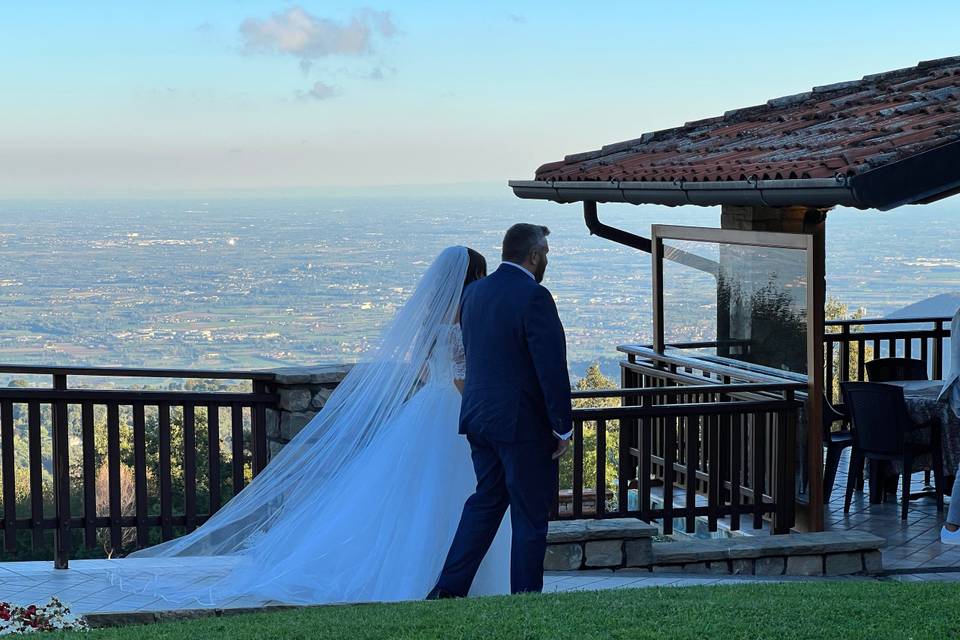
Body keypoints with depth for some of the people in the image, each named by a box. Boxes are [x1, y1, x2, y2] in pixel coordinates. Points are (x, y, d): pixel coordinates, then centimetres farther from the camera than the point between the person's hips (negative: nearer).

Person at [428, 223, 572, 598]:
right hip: (524, 425, -7)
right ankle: (525, 598, 8)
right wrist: (563, 427, -12)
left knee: (486, 500, 16)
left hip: (478, 416, 7)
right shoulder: (534, 297, -16)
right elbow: (552, 368, -18)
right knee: (531, 512, 3)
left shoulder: (474, 292, 8)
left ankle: (449, 588, 11)